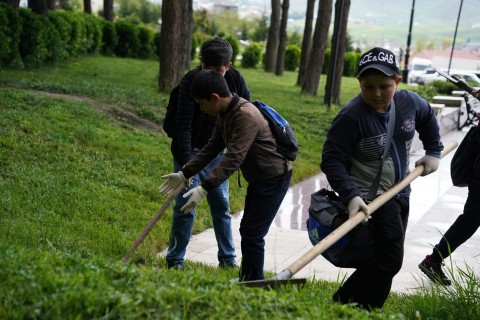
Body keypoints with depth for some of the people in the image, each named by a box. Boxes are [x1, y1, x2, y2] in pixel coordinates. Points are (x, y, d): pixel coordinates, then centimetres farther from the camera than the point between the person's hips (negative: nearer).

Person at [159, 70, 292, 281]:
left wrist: (204, 189, -38)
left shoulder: (246, 116, -28)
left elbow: (233, 159, -34)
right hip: (258, 178, 10)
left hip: (274, 179, -10)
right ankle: (247, 281, 28)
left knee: (253, 234, -8)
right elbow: (212, 148, 9)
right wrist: (184, 174, 5)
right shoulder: (225, 114, 3)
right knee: (247, 230, 16)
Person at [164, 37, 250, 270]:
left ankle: (228, 259, 21)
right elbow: (184, 126, -28)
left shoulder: (235, 80, -10)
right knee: (185, 206, -5)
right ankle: (175, 260, 8)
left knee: (221, 205, 10)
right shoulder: (191, 81, -23)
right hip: (190, 152, -4)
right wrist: (187, 163, -36)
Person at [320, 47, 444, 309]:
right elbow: (332, 160, -25)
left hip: (399, 194, 8)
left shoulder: (409, 102, -6)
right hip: (369, 197, -8)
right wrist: (350, 195, -36)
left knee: (388, 260, 16)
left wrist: (433, 152, 13)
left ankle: (367, 309, 30)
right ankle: (344, 305, -3)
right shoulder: (351, 117, -25)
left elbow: (427, 118, 18)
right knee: (389, 260, -14)